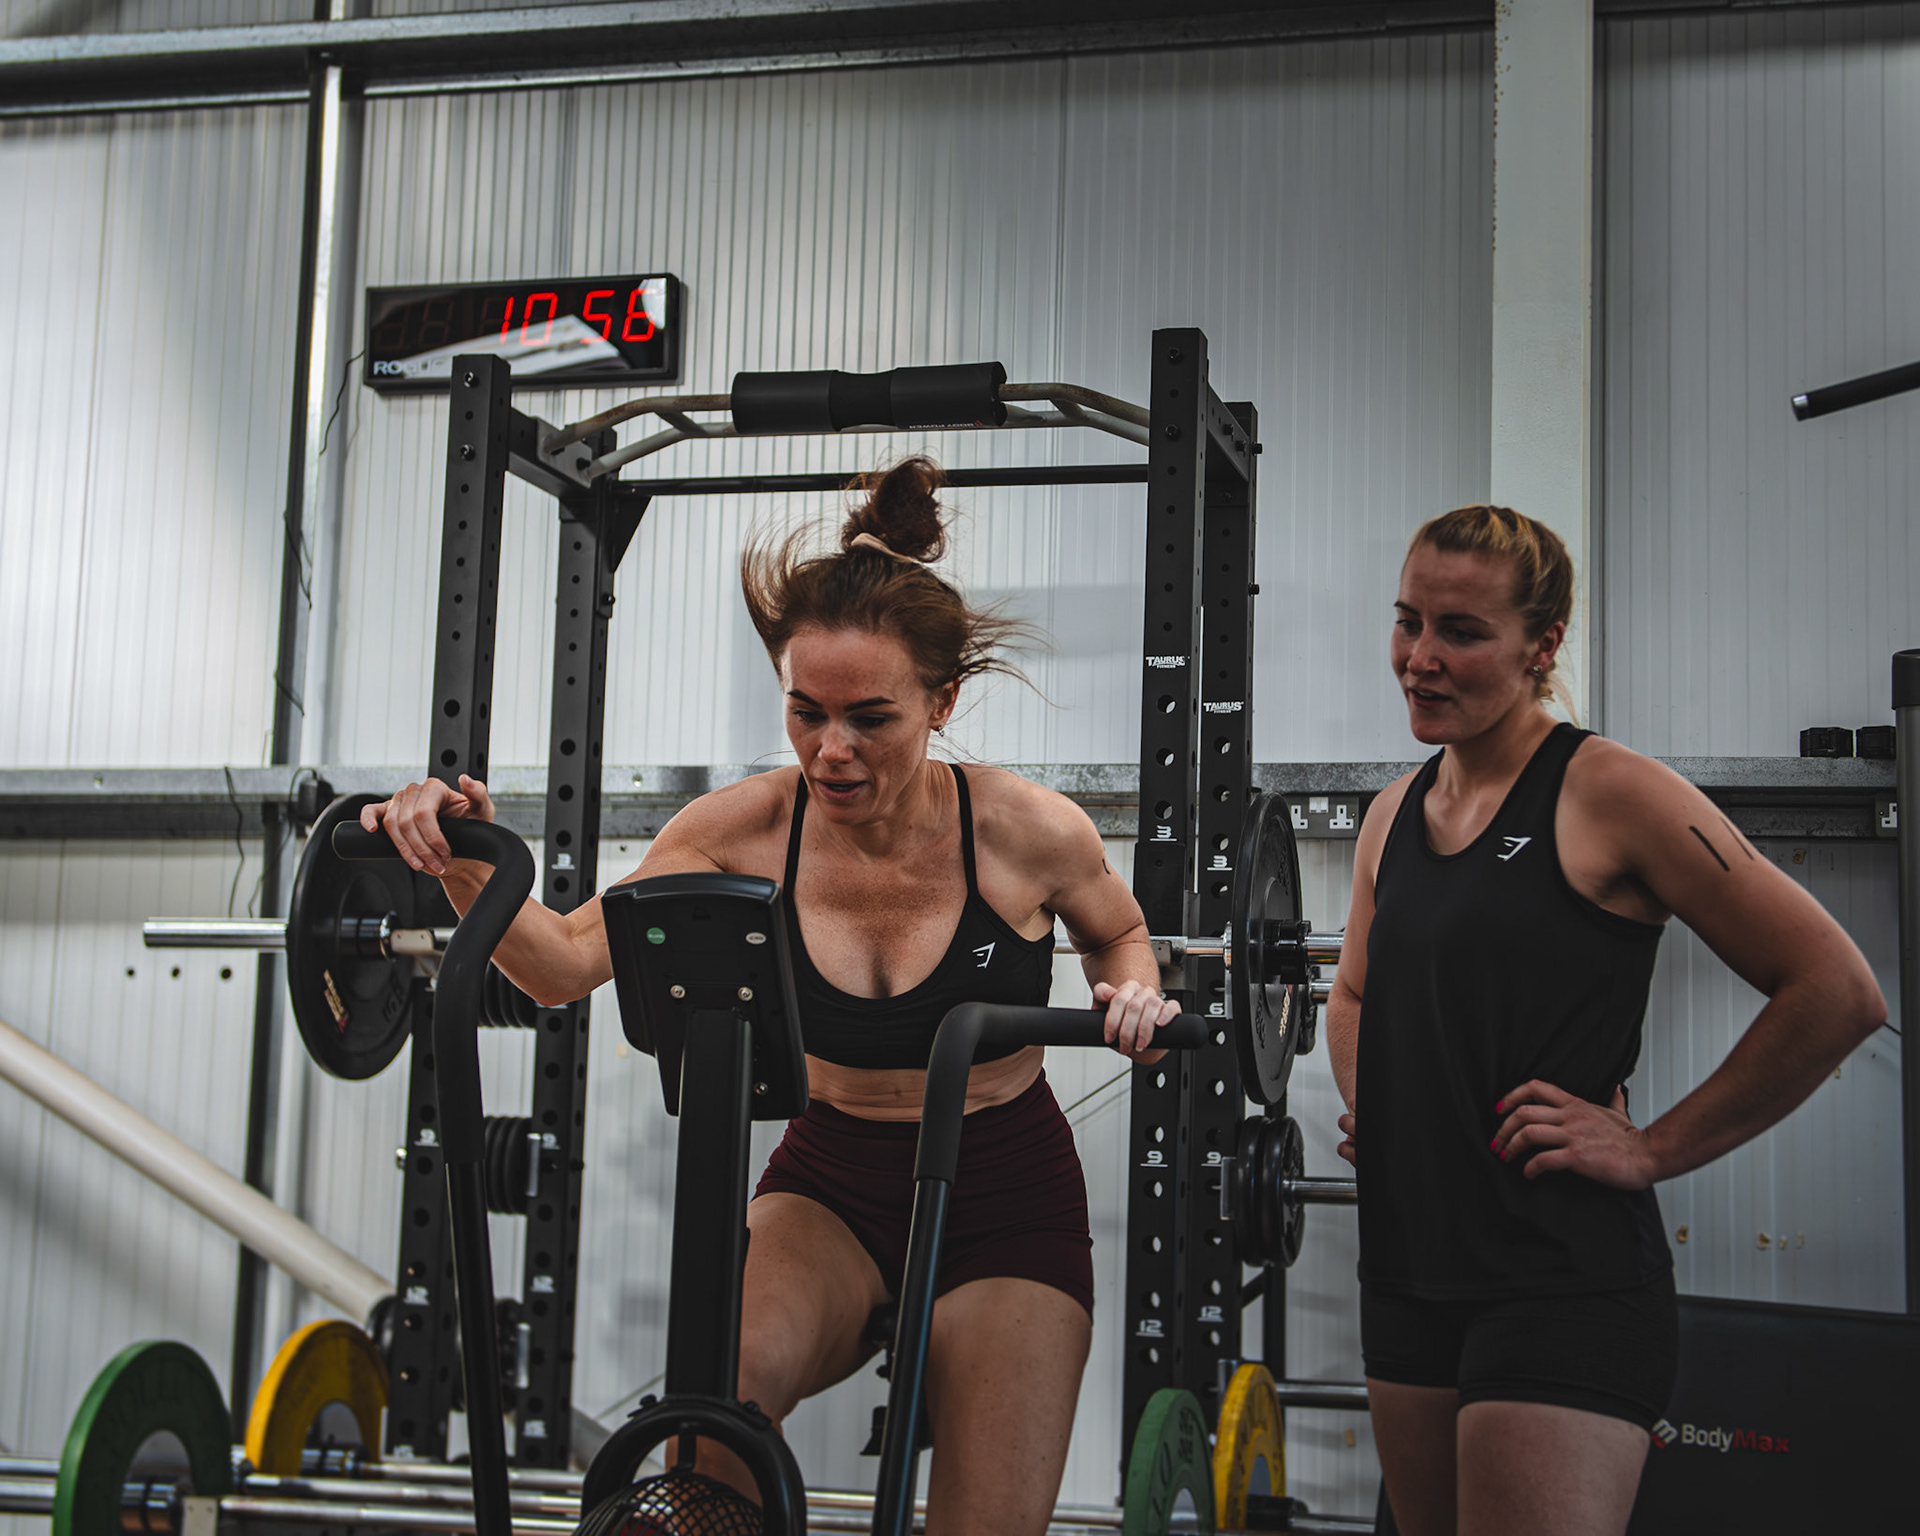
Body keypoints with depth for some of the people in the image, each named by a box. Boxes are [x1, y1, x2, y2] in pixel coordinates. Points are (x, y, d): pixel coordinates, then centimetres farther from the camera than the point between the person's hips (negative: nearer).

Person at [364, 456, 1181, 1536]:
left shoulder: (1026, 831, -17)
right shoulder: (746, 829, -14)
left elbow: (1119, 934, 6)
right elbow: (570, 965, -11)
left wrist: (1134, 995, -16)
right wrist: (469, 868, -27)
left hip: (1006, 1199, 0)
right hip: (831, 1181, 1)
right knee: (727, 1385, -32)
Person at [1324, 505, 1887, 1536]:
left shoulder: (1608, 794, -10)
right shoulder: (1393, 815, 11)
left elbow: (1837, 993, -13)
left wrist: (1655, 1149, -11)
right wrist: (1373, 1112, 11)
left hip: (1564, 1283, -7)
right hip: (1408, 1267, 8)